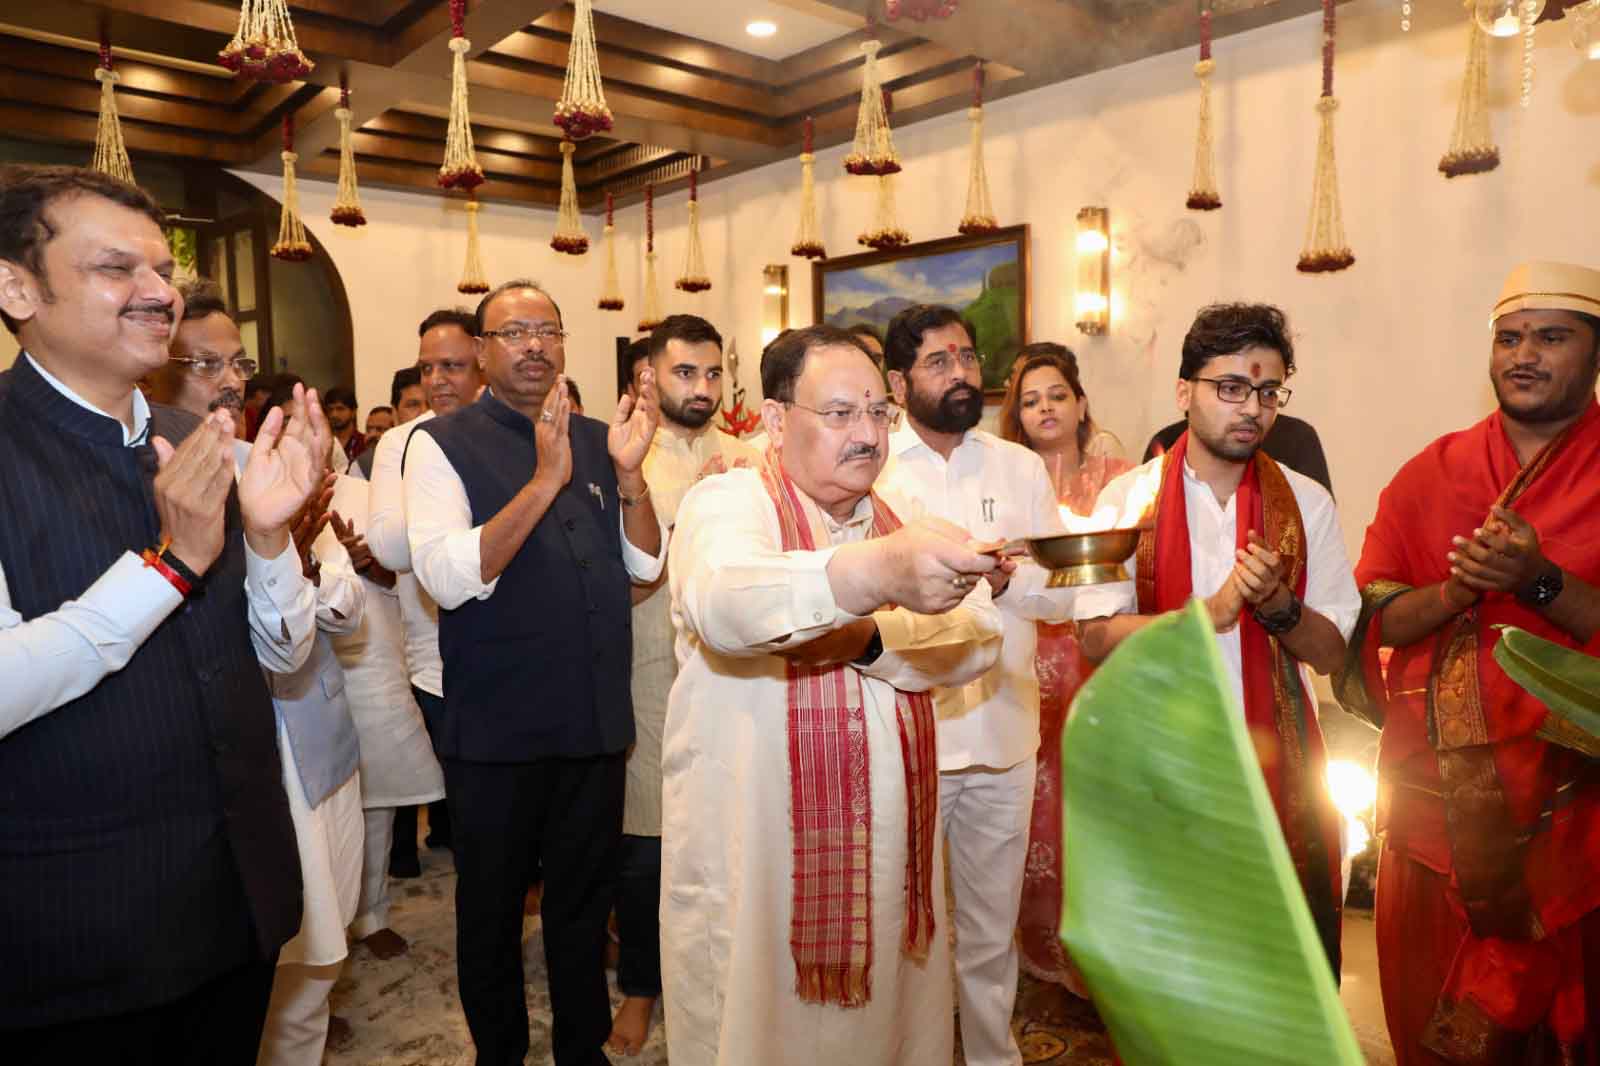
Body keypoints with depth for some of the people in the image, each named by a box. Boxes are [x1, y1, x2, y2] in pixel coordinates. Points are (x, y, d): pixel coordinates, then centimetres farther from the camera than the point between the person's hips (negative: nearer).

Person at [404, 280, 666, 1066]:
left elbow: (645, 565, 1)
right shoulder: (443, 443, -7)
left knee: (585, 897, 19)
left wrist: (629, 471, -14)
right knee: (492, 905, 16)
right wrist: (546, 478, -26)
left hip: (596, 717, 4)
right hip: (497, 727, -3)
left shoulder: (595, 439, 6)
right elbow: (448, 578, -20)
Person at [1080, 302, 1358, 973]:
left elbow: (1332, 652, 2)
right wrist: (1206, 615, -19)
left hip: (1277, 762, 2)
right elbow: (1097, 638, -8)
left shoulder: (1305, 502, 4)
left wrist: (1277, 606, -17)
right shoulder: (1128, 497, -2)